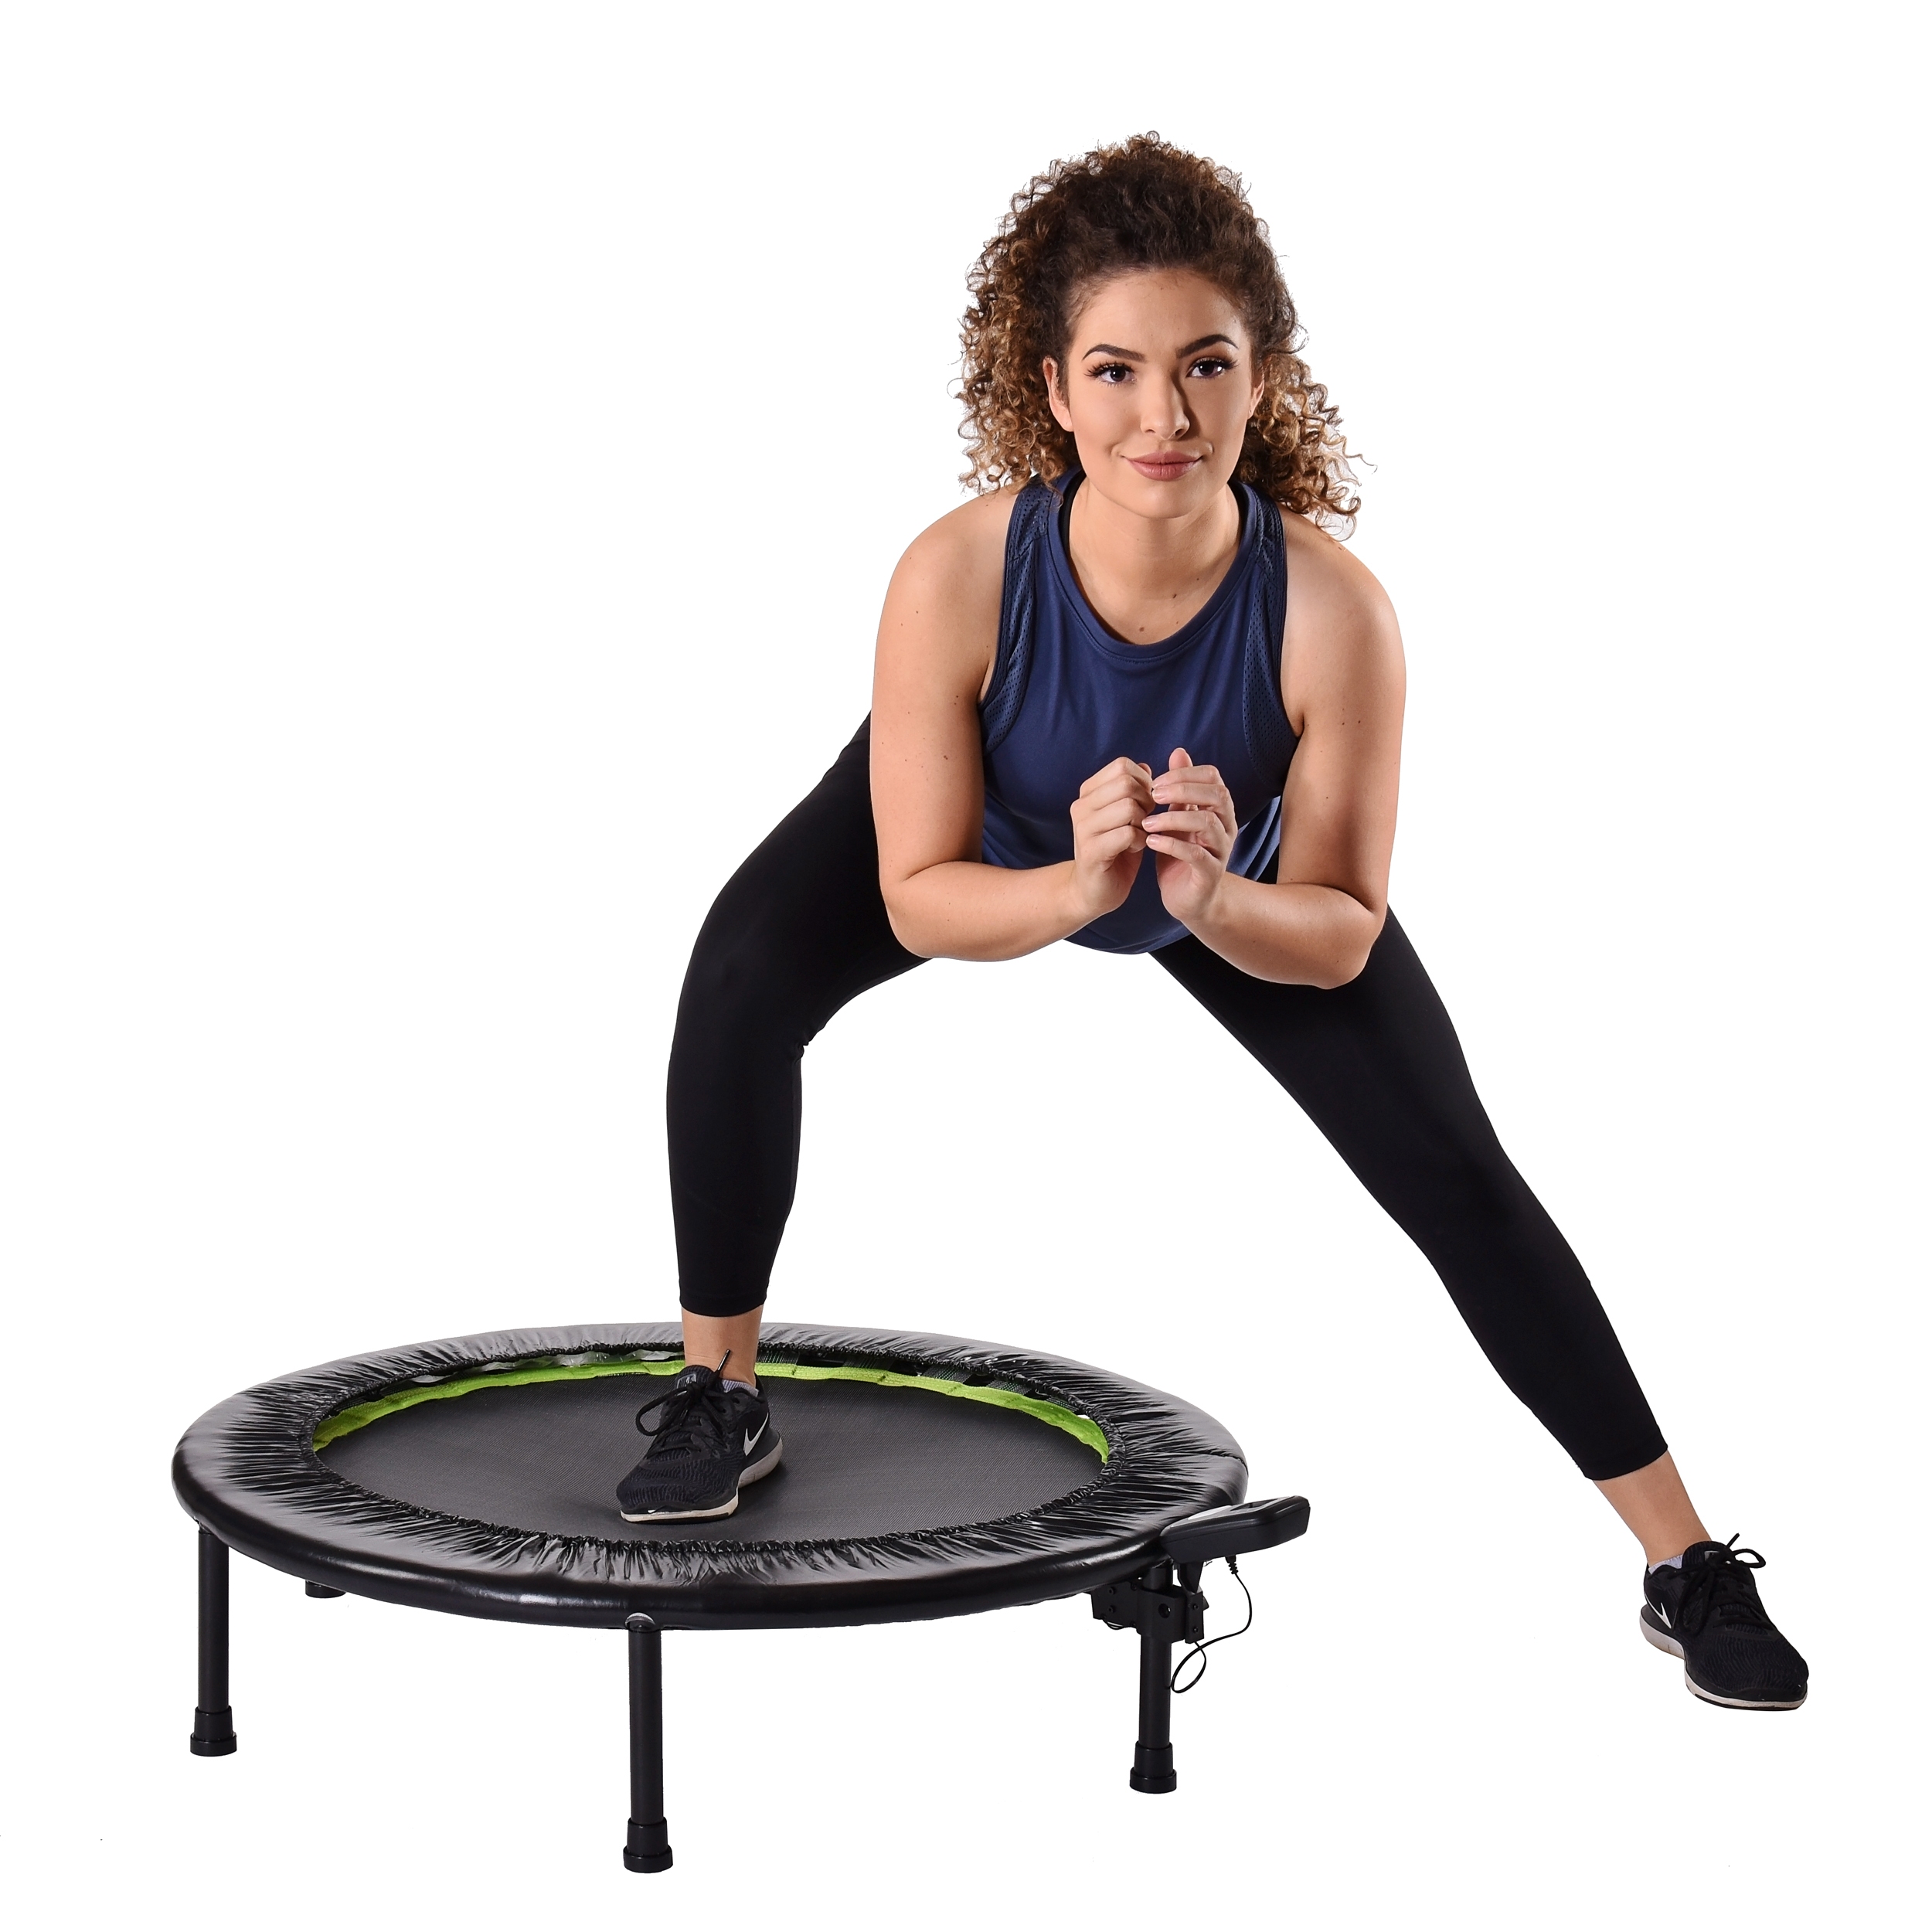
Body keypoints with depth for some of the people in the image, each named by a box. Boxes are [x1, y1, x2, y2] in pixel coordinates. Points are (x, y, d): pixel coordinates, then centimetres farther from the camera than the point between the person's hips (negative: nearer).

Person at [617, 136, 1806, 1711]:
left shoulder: (1333, 607, -40)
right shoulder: (958, 577, -40)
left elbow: (1338, 935, -27)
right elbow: (918, 897, -29)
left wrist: (1211, 898, -48)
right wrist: (1076, 886, -48)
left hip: (1246, 886, 0)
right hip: (989, 839, 0)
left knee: (1453, 1171, -5)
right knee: (742, 980, -26)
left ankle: (1687, 1566, 9)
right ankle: (721, 1400, -3)